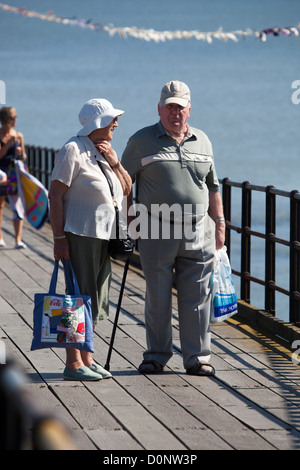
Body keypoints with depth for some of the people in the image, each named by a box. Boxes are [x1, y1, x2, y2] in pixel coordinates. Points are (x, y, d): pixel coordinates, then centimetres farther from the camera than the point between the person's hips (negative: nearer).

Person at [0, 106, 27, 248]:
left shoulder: (18, 136, 7)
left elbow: (24, 157, 14)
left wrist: (20, 154, -8)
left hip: (15, 173, 2)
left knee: (18, 206, -6)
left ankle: (18, 239, -7)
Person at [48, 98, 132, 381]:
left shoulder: (104, 152, 14)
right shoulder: (73, 151, -10)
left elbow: (126, 190, 16)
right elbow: (55, 195, -13)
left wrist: (114, 162, -2)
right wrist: (59, 238, -17)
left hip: (103, 237, 8)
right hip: (80, 236, -8)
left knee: (93, 300, 13)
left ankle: (86, 358, 21)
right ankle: (73, 363, -3)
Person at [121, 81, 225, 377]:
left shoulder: (202, 142, 12)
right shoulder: (142, 141, 2)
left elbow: (212, 187, 19)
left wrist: (219, 224, 16)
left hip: (197, 233, 2)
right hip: (157, 233, -2)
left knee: (196, 299, 2)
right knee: (157, 298, 4)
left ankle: (197, 357, 8)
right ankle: (157, 355, 16)